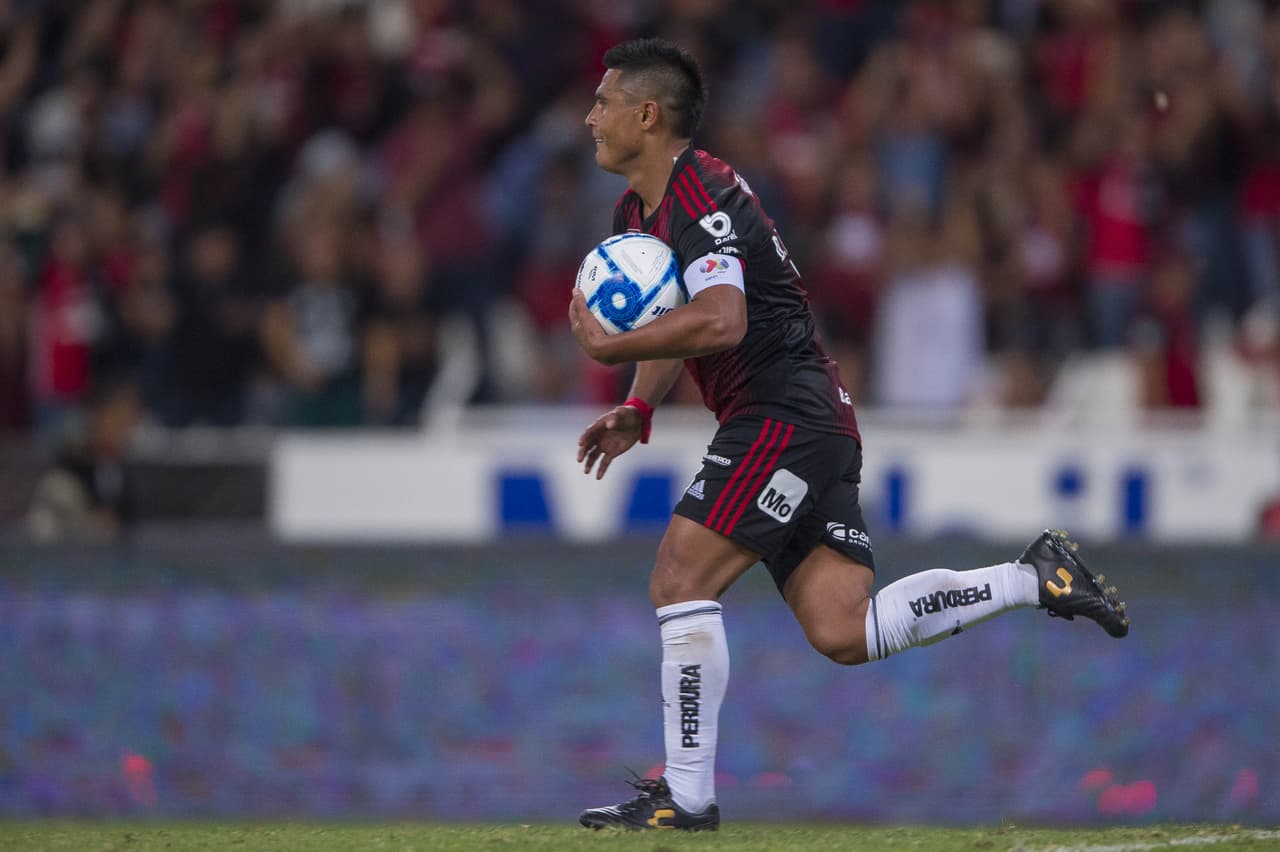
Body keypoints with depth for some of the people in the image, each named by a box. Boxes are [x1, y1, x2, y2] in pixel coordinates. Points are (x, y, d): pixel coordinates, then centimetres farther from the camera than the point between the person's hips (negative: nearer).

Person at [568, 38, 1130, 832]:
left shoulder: (700, 198, -17)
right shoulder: (638, 211, 16)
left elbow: (720, 321, -32)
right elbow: (675, 320, 29)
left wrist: (608, 348, -23)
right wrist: (637, 410, 12)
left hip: (787, 414, -10)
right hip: (808, 422, 10)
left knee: (680, 581, -12)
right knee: (844, 633, 1)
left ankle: (686, 794, -9)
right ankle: (1035, 578, 8)